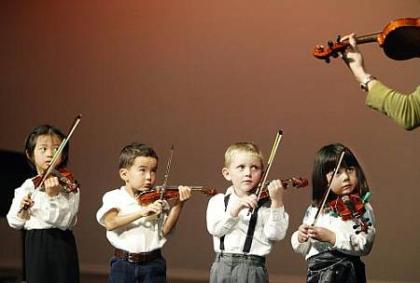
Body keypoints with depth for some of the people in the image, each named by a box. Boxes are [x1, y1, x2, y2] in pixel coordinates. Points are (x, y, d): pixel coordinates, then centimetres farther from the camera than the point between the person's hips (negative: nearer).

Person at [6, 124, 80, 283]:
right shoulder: (26, 187, 6)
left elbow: (63, 222, -15)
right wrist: (22, 210, -12)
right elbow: (14, 223, 8)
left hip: (60, 246, -3)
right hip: (35, 246, 3)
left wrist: (53, 196, -27)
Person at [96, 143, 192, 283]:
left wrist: (179, 204, -16)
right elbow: (110, 222, -18)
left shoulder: (158, 199, 5)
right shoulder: (113, 197, -1)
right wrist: (142, 212, -28)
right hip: (123, 265, -1)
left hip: (153, 265, 1)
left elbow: (165, 230, -4)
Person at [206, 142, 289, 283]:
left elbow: (276, 234, -12)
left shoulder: (265, 204, 1)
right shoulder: (218, 201, 8)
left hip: (253, 270, -2)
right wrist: (236, 207, -22)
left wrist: (277, 202, -23)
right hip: (223, 268, 3)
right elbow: (215, 228, -9)